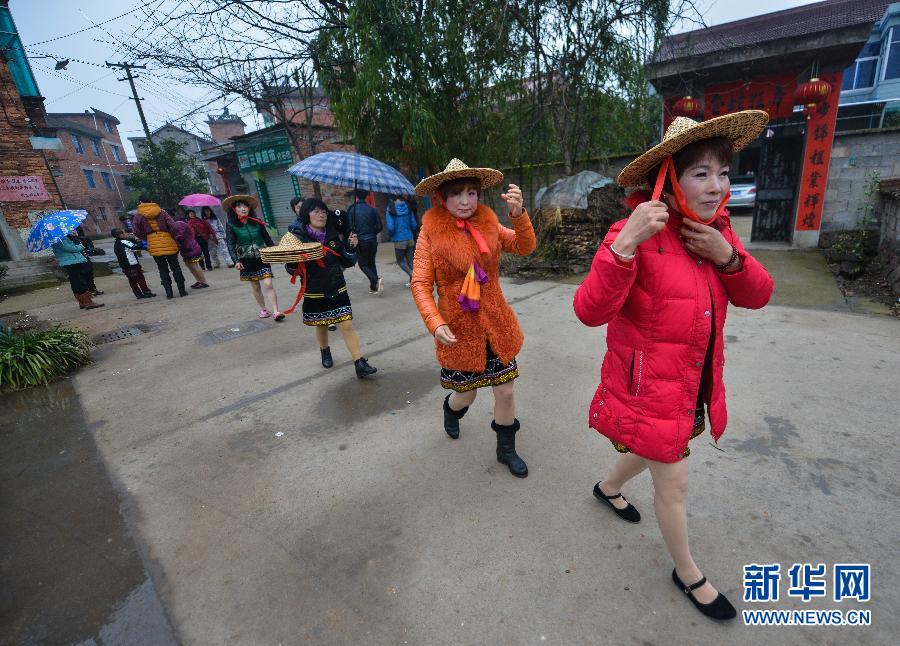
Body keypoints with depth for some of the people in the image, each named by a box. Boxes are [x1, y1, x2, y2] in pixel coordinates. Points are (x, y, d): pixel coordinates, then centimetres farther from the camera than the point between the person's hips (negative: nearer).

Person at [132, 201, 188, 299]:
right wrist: (175, 239, 4)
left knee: (163, 270, 8)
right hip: (168, 243, 0)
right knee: (175, 267, 8)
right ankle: (182, 290, 6)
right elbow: (173, 227, -6)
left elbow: (137, 232, -2)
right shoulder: (162, 212, 1)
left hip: (154, 246, 0)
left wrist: (147, 239, 13)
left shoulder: (139, 216, 3)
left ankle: (169, 292, 5)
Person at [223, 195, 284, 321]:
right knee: (255, 287, 10)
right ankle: (263, 309, 24)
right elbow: (230, 245, -9)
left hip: (262, 258, 0)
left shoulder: (257, 222, -1)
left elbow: (267, 239, 5)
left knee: (268, 284, -10)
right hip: (246, 261, 0)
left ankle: (276, 311, -12)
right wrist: (236, 261, -21)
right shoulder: (231, 225, -4)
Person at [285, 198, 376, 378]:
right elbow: (292, 269, -6)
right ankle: (325, 352, 45)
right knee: (321, 326, 18)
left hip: (337, 290, 1)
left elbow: (347, 262, 4)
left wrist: (351, 247, -13)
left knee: (347, 326, -4)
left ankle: (360, 364, -1)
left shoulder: (333, 235, -1)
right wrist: (292, 261, -27)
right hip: (314, 293, -1)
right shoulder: (298, 237, -8)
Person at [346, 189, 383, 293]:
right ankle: (373, 287, 16)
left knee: (363, 264, 7)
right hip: (373, 240, 4)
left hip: (361, 241, -4)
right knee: (371, 263, 16)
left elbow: (350, 227, -9)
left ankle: (376, 280, -16)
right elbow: (379, 227, 2)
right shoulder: (372, 210, 1)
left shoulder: (352, 210, -9)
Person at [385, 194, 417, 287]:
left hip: (399, 240, -4)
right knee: (410, 260, 14)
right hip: (410, 238, 4)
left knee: (400, 261, 11)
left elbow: (390, 227, -15)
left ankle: (412, 275, -9)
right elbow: (414, 224, 2)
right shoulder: (408, 207, -1)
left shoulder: (390, 209, -11)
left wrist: (391, 235, 7)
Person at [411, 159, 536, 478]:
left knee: (505, 390, 10)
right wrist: (436, 324, -23)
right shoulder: (430, 232, -10)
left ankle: (506, 449, 35)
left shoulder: (488, 224, 0)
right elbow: (421, 284, -11)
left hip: (496, 325, 3)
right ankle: (451, 410, 53)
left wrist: (518, 213, -26)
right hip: (458, 329, -3)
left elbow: (525, 247, -9)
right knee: (466, 393, 14)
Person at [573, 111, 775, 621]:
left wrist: (728, 256, -16)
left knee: (655, 449, 30)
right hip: (647, 387, -8)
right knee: (674, 484, 9)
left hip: (692, 385, 8)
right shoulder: (637, 233, -22)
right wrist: (624, 244, -42)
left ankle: (608, 489, 61)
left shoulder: (717, 229, 1)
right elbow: (591, 311, -31)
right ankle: (688, 573, 39)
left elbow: (757, 296, 3)